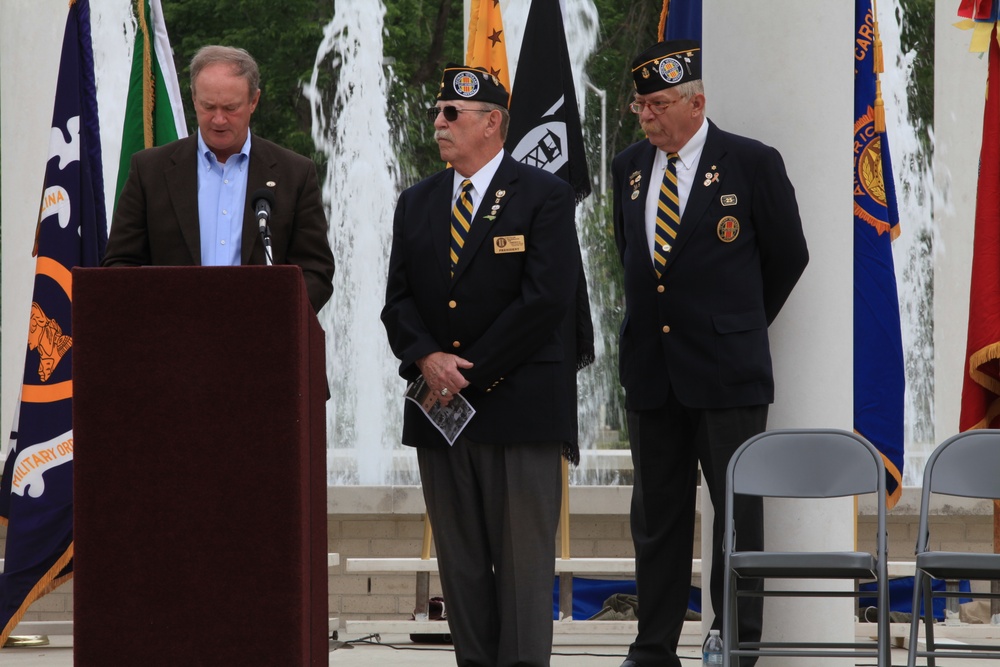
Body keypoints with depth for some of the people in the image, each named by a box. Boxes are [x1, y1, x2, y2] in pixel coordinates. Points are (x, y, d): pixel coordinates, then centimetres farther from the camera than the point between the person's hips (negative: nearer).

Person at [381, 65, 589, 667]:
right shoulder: (417, 204, 15)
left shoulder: (545, 197, -2)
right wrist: (427, 358, -10)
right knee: (460, 560, 6)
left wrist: (470, 371, -11)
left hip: (518, 408, -5)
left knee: (524, 556, -6)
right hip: (440, 408, 5)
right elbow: (398, 301, 11)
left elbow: (546, 301, -10)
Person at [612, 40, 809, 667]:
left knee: (737, 512, 0)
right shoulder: (630, 167, 8)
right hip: (651, 372, 5)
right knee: (656, 514, 9)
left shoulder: (752, 163, -6)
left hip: (726, 370, -5)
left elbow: (788, 257, 4)